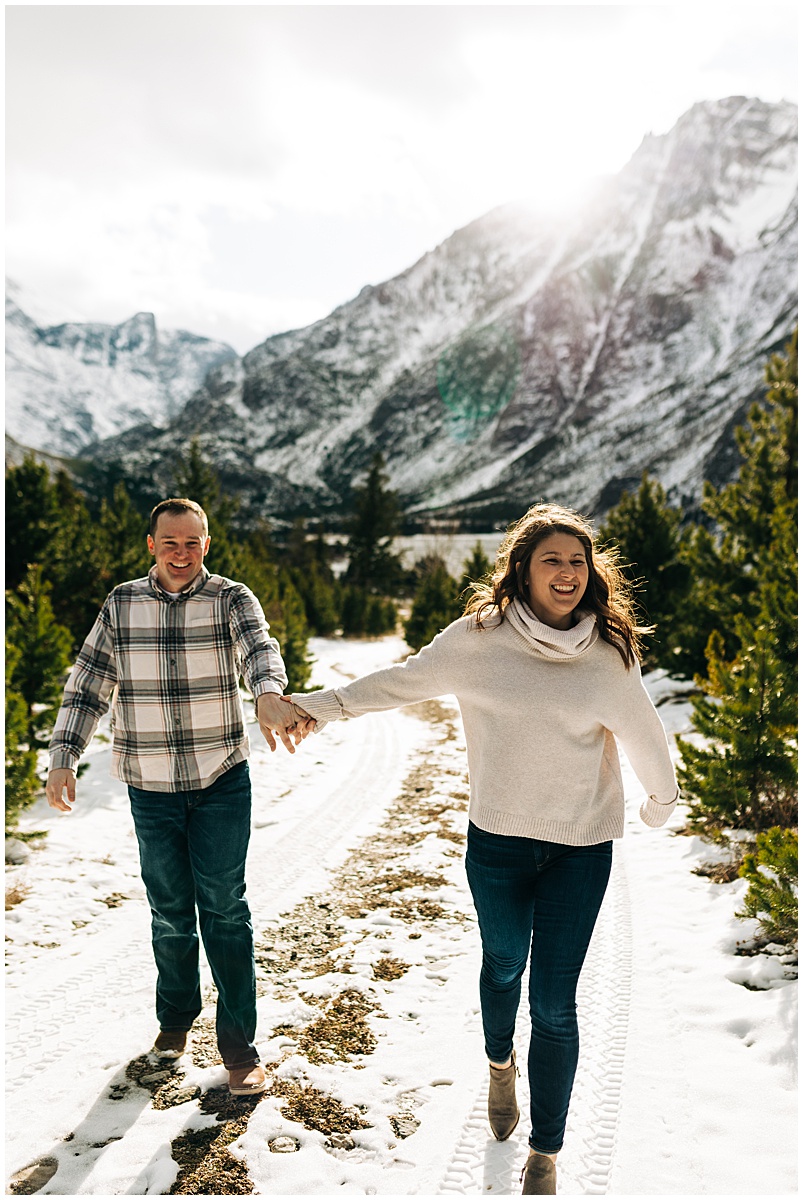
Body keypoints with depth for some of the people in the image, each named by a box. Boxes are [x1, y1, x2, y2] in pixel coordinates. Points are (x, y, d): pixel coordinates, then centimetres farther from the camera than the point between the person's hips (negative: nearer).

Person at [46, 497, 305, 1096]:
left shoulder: (231, 598, -6)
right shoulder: (122, 604, 2)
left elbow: (259, 645, -27)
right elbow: (88, 686, 5)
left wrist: (270, 696, -49)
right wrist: (63, 758, -5)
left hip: (223, 781, -2)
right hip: (151, 786, 2)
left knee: (224, 906, 0)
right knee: (169, 908, 12)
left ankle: (239, 1043, 13)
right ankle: (176, 1016, 36)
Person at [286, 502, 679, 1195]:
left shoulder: (609, 653, -7)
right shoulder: (479, 636, -10)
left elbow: (642, 733, 8)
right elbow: (403, 682, 2)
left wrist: (662, 800, 23)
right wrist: (325, 706, 6)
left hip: (582, 848, 0)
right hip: (497, 839, 1)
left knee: (555, 1003, 2)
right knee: (504, 968, 22)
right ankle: (501, 1063, 55)